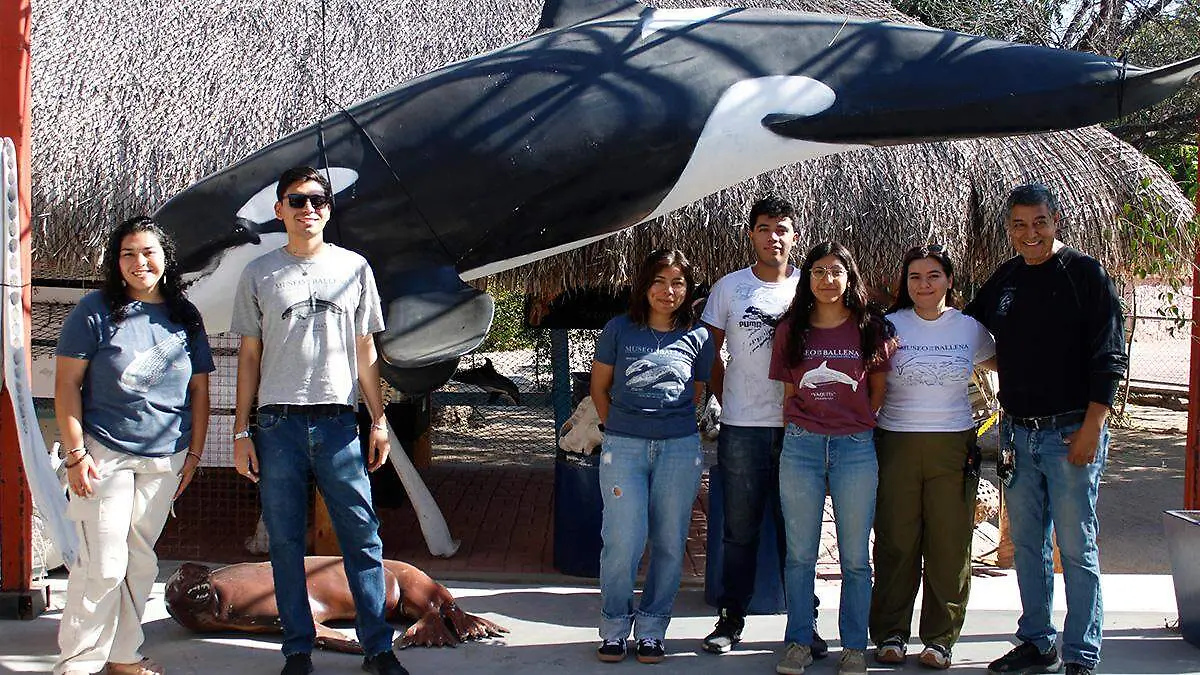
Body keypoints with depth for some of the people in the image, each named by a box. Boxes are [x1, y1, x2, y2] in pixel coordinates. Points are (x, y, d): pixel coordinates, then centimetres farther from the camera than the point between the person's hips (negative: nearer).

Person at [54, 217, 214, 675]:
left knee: (141, 562, 10)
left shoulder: (185, 317, 9)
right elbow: (66, 384, -4)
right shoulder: (96, 310, -3)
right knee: (104, 565, -7)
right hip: (105, 456, -4)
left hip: (165, 461, 4)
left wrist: (194, 453, 10)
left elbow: (199, 389, 14)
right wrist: (75, 453, -10)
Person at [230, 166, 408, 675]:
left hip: (338, 424, 0)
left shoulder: (354, 267, 9)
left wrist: (379, 420, 7)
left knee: (363, 537, -1)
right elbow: (249, 356, 8)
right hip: (278, 424, 0)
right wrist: (242, 431, 3)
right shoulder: (259, 274, 8)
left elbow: (366, 352, 12)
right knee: (285, 542, 4)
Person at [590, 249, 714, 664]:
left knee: (669, 544, 4)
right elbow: (599, 386, 12)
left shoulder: (697, 338, 6)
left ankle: (651, 629, 17)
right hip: (624, 447, -1)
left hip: (680, 447, 2)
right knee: (623, 541, -7)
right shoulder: (619, 330, 2)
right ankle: (614, 628, 10)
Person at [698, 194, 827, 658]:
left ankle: (804, 623, 15)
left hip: (798, 426, 0)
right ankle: (731, 618, 16)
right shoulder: (730, 287, 5)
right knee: (740, 529, 6)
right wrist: (726, 401, 4)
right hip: (742, 428, 0)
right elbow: (711, 353, 10)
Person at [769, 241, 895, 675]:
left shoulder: (870, 329, 3)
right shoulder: (790, 330, 7)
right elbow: (789, 392, 12)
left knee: (855, 557, 4)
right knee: (800, 554, 5)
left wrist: (858, 424, 6)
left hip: (855, 447, -1)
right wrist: (799, 430, 5)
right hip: (801, 446, 1)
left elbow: (879, 390, 10)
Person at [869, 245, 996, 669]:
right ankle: (890, 634, 15)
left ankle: (940, 639, 13)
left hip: (953, 447, 1)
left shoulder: (970, 328, 5)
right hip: (897, 443, -1)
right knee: (895, 543, 3)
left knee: (949, 544, 2)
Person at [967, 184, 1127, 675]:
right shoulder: (1004, 279, 11)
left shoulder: (1085, 274, -5)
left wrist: (1092, 426, -15)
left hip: (1071, 432, -6)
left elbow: (1108, 357, -9)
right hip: (1018, 432, 6)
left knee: (1076, 547, -2)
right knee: (1026, 545, 12)